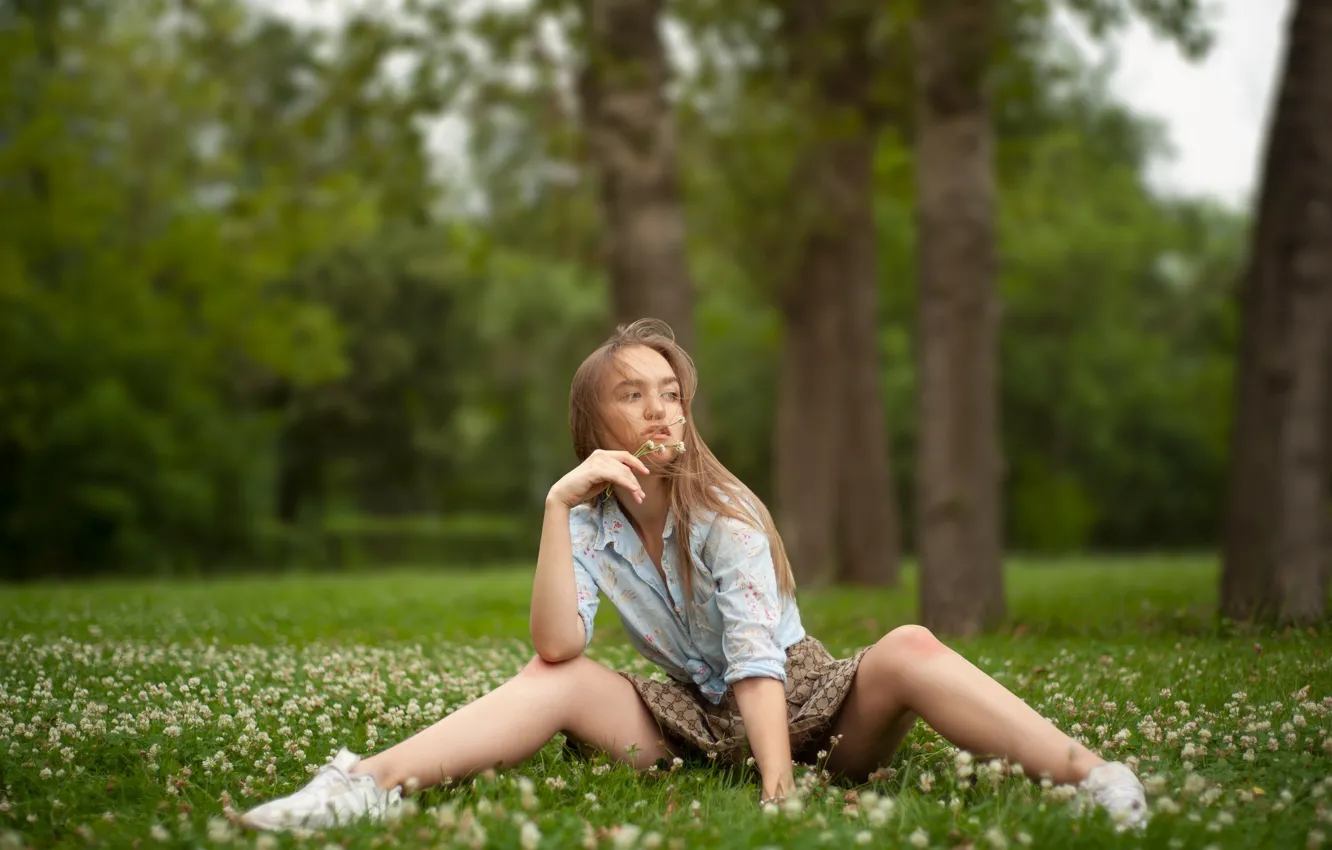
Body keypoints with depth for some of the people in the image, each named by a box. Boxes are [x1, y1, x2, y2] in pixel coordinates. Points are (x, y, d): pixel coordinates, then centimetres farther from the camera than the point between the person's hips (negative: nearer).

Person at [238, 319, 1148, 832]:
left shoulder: (723, 513, -14)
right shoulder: (593, 521, -3)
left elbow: (758, 663, -25)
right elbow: (558, 646, -20)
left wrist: (779, 790, -39)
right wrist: (558, 505, -27)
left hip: (807, 703, -3)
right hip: (696, 721, 3)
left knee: (908, 649, -32)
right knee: (552, 682, -19)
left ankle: (1096, 779, -45)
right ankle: (365, 784, -34)